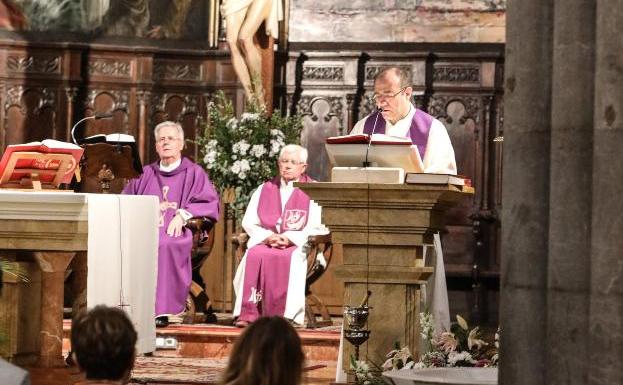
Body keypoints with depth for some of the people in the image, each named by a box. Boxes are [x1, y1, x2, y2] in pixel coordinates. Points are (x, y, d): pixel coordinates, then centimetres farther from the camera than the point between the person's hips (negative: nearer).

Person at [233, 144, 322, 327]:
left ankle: (283, 315, -37)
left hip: (298, 245, -3)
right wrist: (268, 236, -6)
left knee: (288, 258, -37)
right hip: (264, 241, 3)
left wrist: (289, 238, -15)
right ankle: (248, 313, -36)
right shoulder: (265, 190, 19)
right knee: (254, 256, -31)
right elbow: (248, 222, 12)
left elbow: (316, 228, -2)